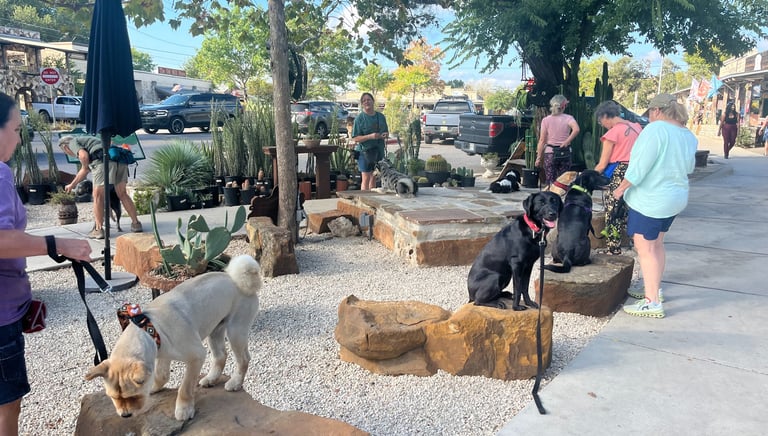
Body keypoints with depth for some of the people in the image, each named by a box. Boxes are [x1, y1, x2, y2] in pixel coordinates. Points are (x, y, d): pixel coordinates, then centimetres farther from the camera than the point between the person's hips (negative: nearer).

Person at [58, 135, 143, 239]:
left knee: (98, 196, 3)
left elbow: (84, 156, -6)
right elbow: (85, 170, 43)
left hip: (104, 160, -7)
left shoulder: (73, 142, 16)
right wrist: (72, 185, 52)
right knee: (122, 194, 15)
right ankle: (136, 223, 16)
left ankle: (98, 229, 6)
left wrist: (85, 167, 15)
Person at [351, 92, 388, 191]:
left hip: (379, 150, 5)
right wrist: (370, 136, -22)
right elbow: (355, 138, -10)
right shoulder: (359, 118, -5)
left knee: (374, 178, 11)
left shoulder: (381, 116, 10)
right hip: (365, 151, -5)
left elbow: (386, 132, 21)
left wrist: (385, 135, -4)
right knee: (366, 178, -6)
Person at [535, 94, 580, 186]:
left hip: (550, 152, -1)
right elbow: (576, 129, -21)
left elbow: (542, 140, -2)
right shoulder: (568, 118, 0)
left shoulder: (546, 120, 0)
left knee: (551, 182, 1)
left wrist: (539, 157, 3)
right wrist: (567, 142, -10)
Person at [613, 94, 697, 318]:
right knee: (656, 245, 21)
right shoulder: (689, 135, 7)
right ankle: (654, 288, 33)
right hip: (676, 197, 9)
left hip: (650, 200, -9)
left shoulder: (655, 129, -19)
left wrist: (621, 188, -9)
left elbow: (639, 167, -22)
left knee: (645, 250, -2)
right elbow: (688, 168, 20)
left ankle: (653, 303, 0)